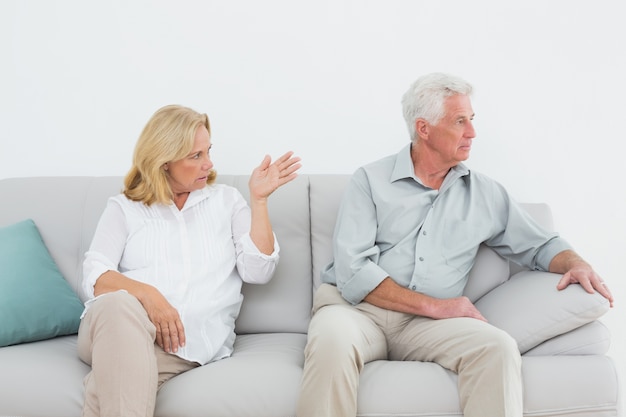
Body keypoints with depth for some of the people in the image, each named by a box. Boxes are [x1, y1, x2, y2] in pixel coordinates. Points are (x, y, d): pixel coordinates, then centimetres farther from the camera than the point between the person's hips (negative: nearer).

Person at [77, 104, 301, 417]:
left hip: (191, 336, -1)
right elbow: (94, 277, 0)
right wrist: (145, 294, -20)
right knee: (119, 306, -38)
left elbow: (258, 271, 5)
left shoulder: (227, 200, 17)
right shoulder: (123, 207, 14)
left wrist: (259, 200, 0)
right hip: (117, 320, 2)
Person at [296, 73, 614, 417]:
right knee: (331, 338, -37)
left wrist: (576, 264, 0)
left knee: (498, 346, -28)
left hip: (426, 324, 3)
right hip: (357, 307, -2)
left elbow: (539, 245, 23)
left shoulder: (485, 194, 13)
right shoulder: (370, 180, 2)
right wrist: (432, 305, -12)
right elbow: (352, 269, -8)